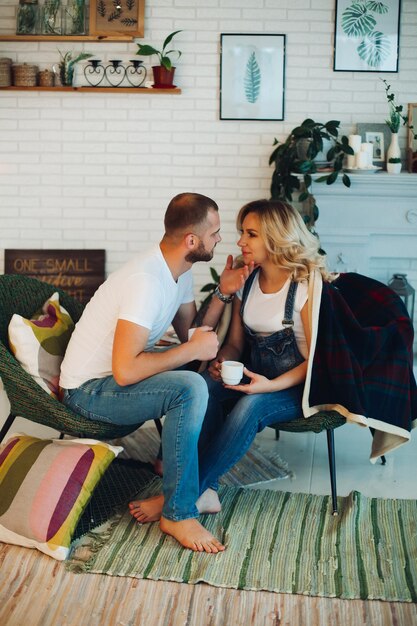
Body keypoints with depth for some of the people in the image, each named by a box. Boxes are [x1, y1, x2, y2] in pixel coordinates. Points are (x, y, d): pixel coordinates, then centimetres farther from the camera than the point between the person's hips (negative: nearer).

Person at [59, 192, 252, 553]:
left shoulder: (179, 270, 1)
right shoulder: (146, 281, -29)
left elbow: (191, 334, 8)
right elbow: (125, 371, -34)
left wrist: (223, 293, -5)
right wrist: (192, 351, -24)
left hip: (122, 375, 10)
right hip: (90, 389, -10)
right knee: (191, 388, -30)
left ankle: (186, 487, 3)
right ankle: (178, 513, -17)